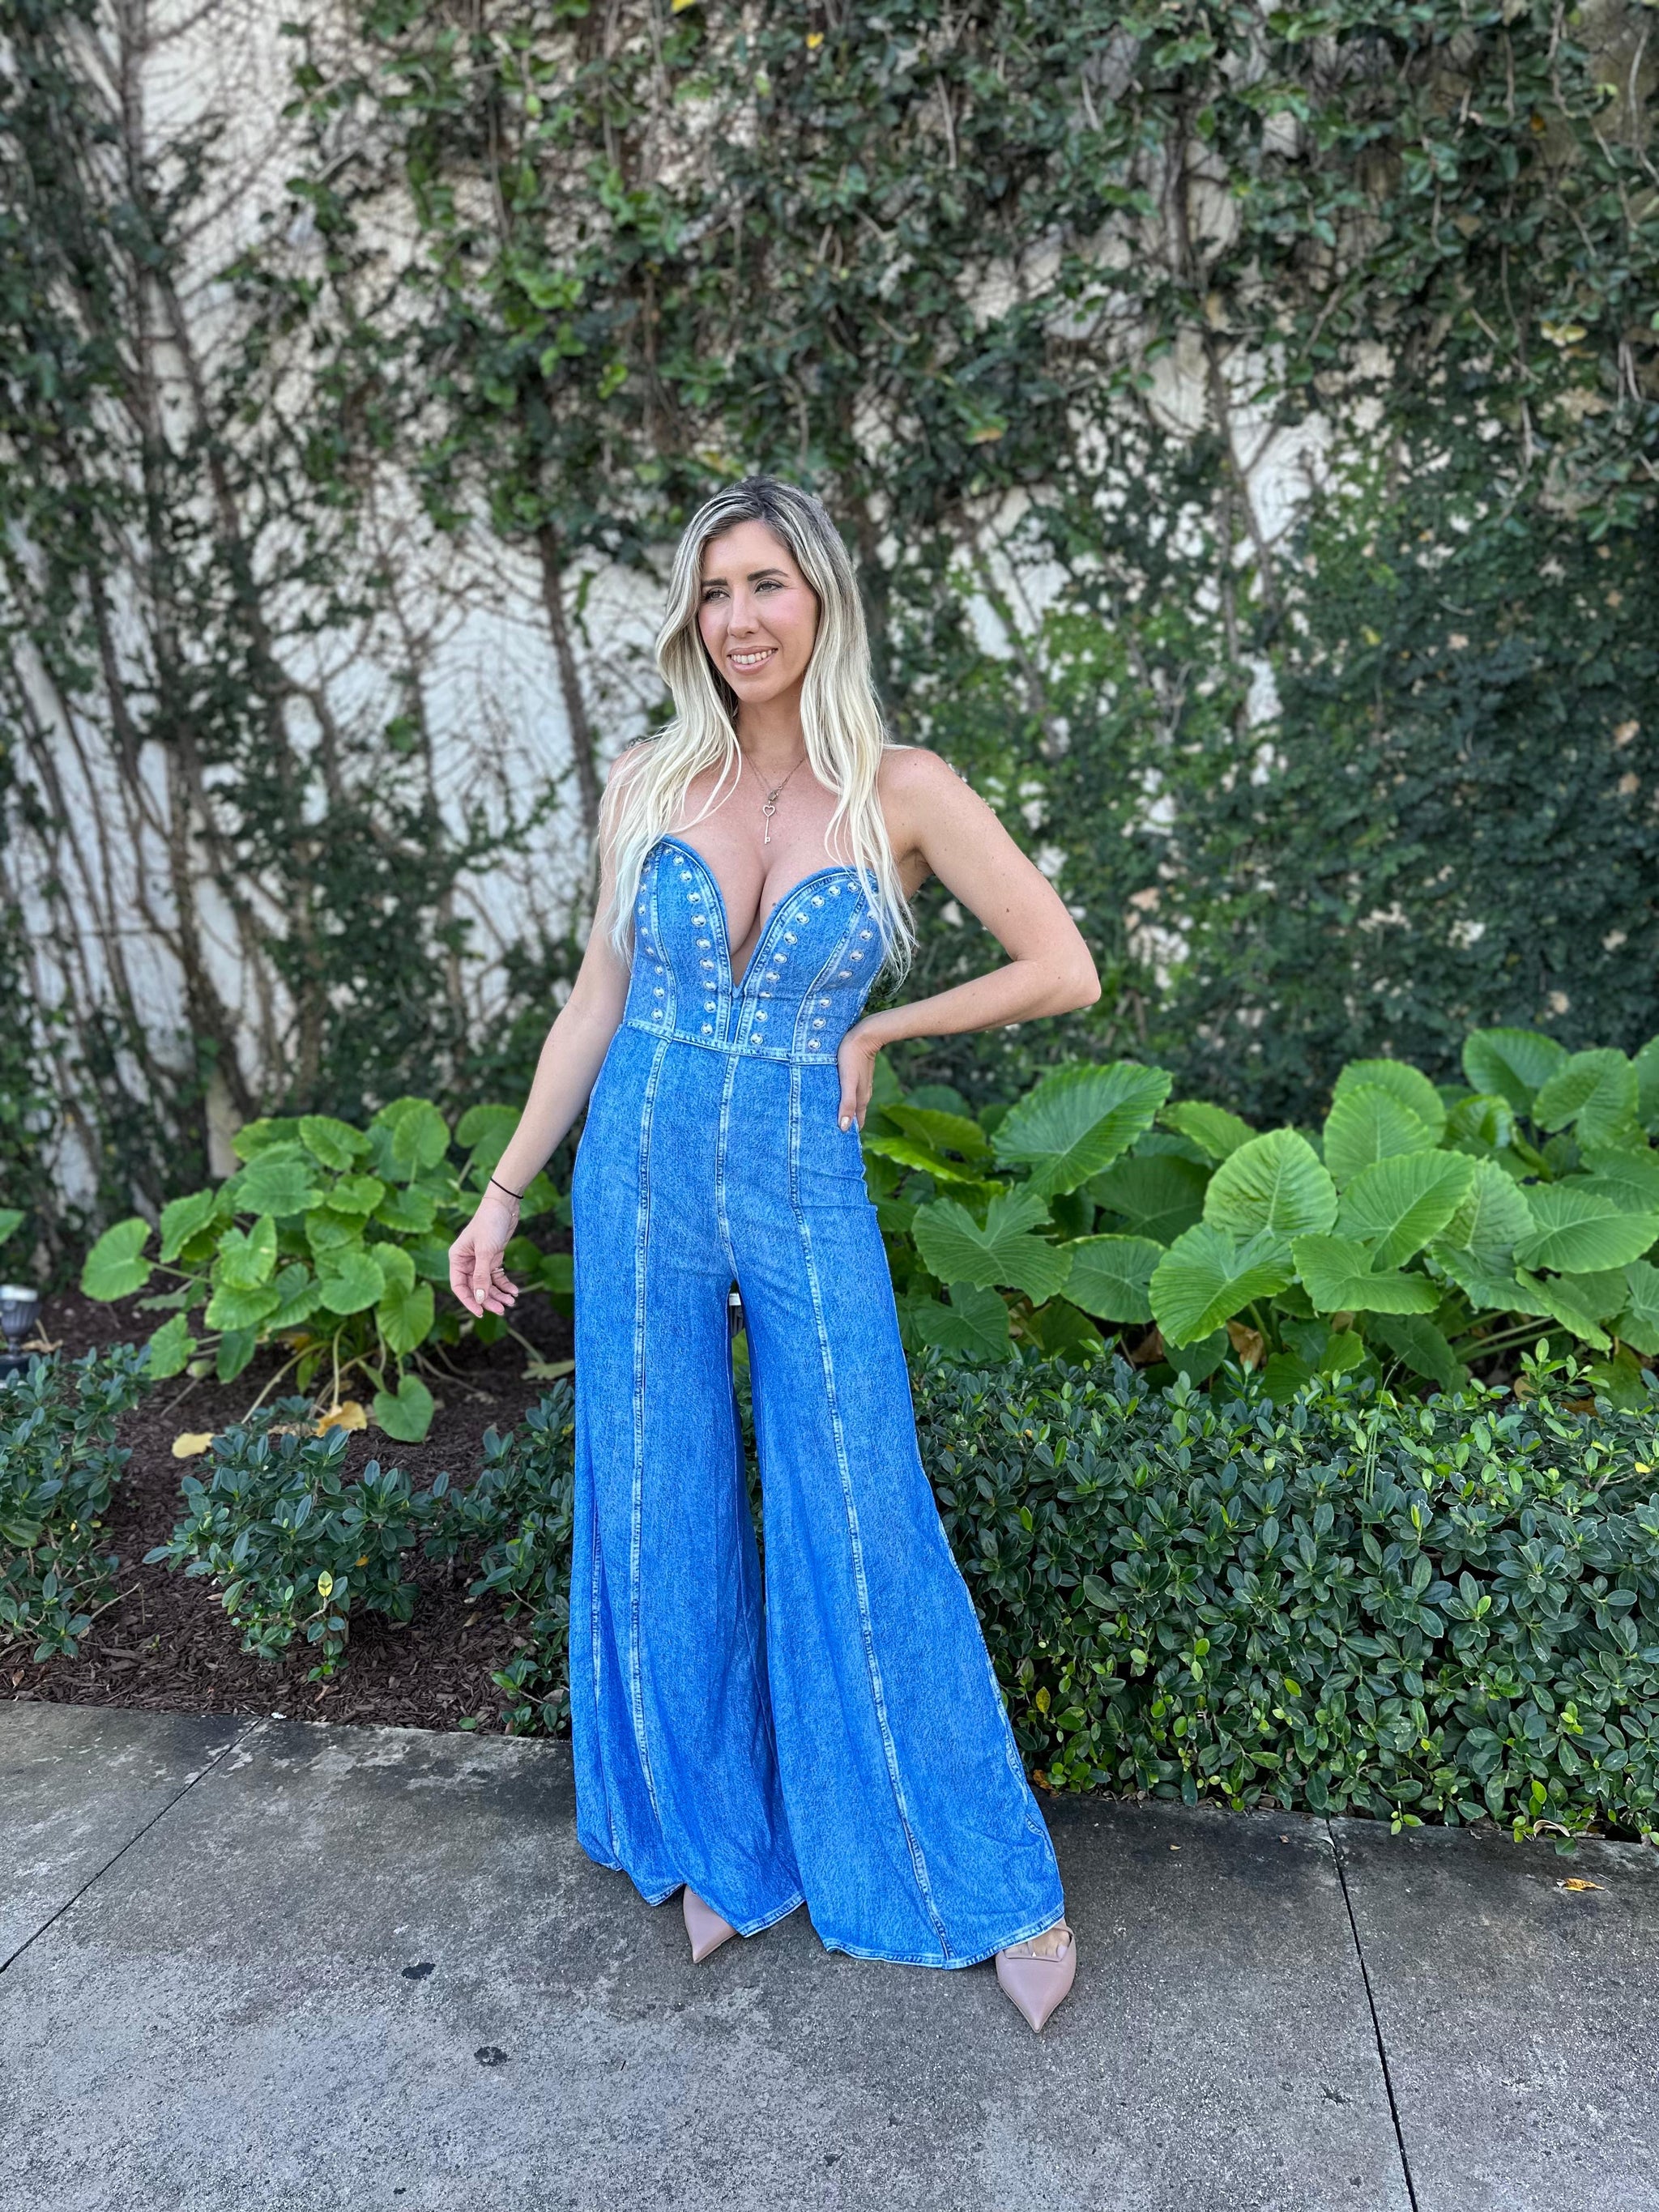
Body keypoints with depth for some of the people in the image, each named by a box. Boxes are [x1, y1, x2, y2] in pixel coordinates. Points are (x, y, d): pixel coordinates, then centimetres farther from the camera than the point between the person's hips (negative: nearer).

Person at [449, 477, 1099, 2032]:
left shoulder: (903, 791, -6)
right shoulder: (648, 782, 1)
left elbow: (1063, 970, -4)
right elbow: (600, 997, 7)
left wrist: (875, 1030, -1)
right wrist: (506, 1189, 6)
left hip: (806, 1194, -2)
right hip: (643, 1176, 3)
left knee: (865, 1533, 2)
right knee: (665, 1522, 11)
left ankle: (997, 1886, 23)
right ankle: (723, 1842, 34)